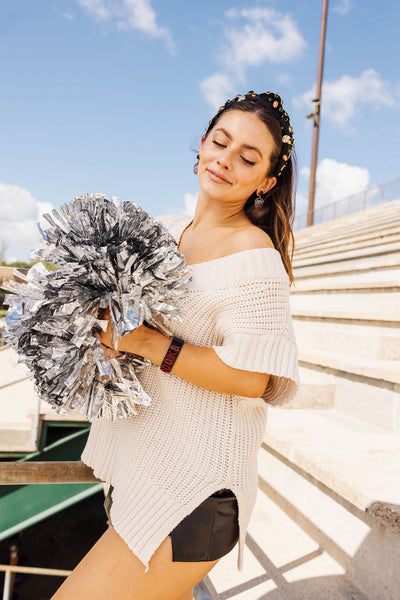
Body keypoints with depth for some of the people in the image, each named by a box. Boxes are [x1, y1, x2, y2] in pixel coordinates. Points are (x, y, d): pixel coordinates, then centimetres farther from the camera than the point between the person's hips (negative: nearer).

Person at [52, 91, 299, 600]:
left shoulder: (254, 254, -16)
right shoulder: (169, 229, 7)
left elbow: (250, 378, -19)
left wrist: (147, 342, -21)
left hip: (193, 482, -8)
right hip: (144, 452, 8)